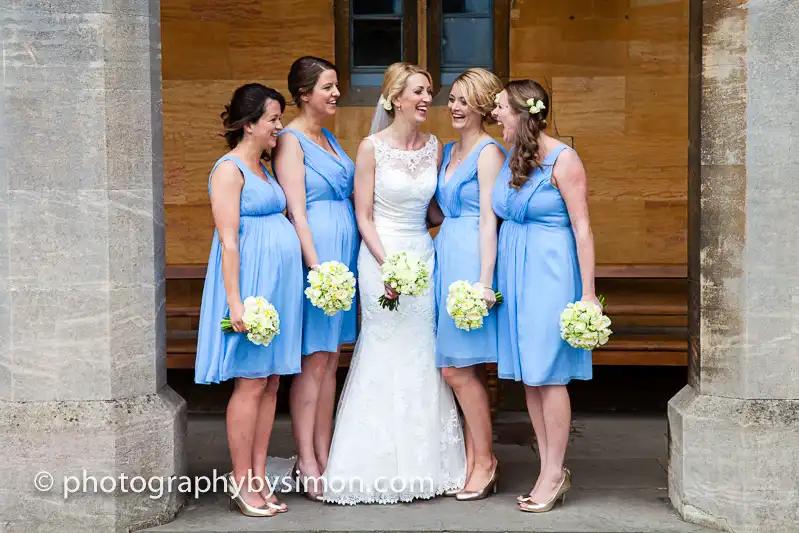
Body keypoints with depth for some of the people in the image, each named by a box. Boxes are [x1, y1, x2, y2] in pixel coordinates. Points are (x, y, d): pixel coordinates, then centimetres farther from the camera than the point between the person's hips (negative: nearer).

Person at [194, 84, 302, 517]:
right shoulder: (229, 169, -9)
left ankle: (258, 477, 14)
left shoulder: (263, 168, 17)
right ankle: (241, 482, 2)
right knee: (251, 382, -5)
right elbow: (229, 240, -15)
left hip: (278, 282, 9)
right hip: (251, 280, -9)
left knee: (270, 381, 8)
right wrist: (235, 302, -20)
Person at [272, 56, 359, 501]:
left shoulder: (330, 139, 17)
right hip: (315, 252, -8)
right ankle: (307, 463, 1)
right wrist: (318, 268, -20)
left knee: (330, 360, 10)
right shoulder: (291, 140, -8)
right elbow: (297, 212, -15)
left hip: (344, 255, 8)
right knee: (314, 360, -5)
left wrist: (347, 263, 15)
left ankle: (325, 456, 15)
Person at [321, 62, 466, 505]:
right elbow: (363, 216, -7)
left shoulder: (433, 147, 7)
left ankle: (423, 464, 17)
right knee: (386, 358, -1)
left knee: (422, 358, 7)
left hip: (423, 254, 5)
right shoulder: (372, 147, -7)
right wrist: (388, 265, -15)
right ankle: (382, 466, 9)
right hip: (381, 256, -5)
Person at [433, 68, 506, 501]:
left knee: (458, 368, -7)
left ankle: (485, 461, 5)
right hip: (446, 254, 8)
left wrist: (484, 281, -18)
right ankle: (471, 461, 14)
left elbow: (488, 220, -14)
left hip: (471, 257, -8)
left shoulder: (488, 153, -8)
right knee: (465, 370, 9)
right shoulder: (450, 151, 18)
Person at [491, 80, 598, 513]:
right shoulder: (509, 158, 8)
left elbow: (582, 229, -12)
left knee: (548, 373, -2)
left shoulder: (562, 160, -12)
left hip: (549, 271, -7)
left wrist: (588, 292, -15)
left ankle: (554, 472, 8)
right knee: (528, 374, 9)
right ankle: (550, 470, 18)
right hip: (513, 271, 7)